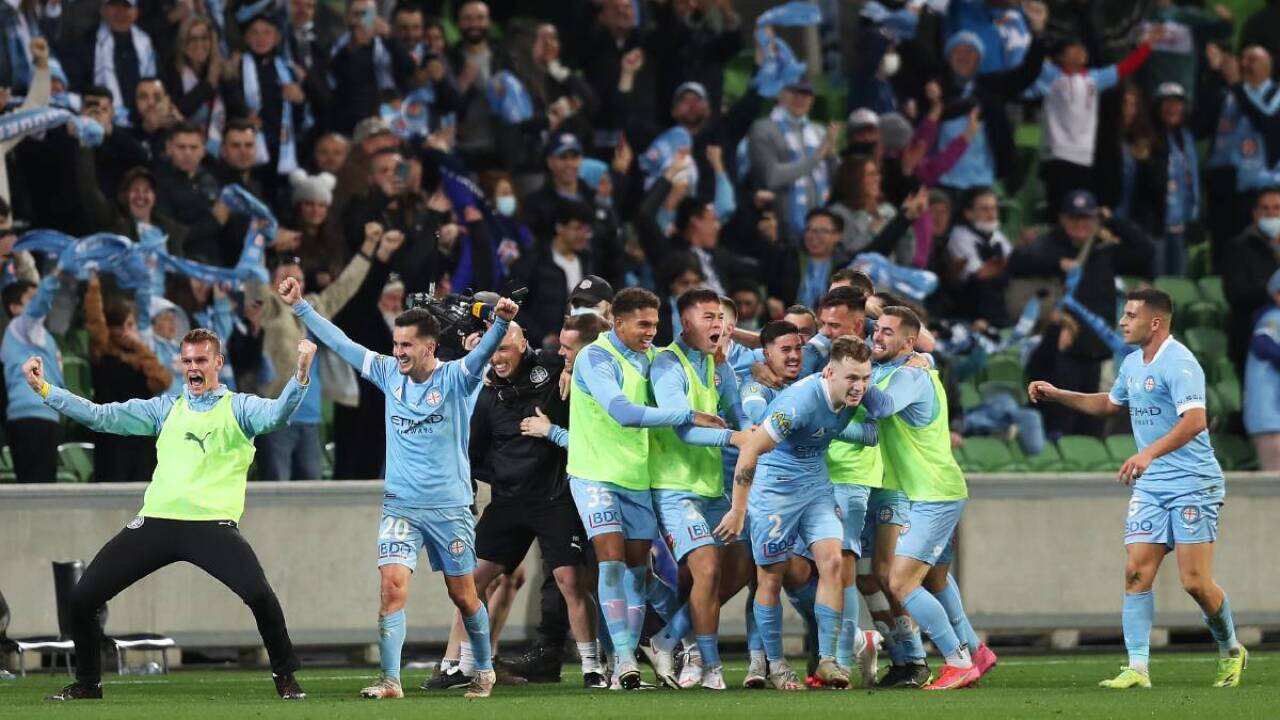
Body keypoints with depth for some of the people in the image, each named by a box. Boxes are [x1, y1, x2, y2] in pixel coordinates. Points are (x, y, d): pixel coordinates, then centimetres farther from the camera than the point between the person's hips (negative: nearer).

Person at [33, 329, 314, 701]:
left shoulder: (239, 407, 8)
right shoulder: (166, 408, 17)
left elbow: (276, 414, -12)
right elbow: (102, 416, 15)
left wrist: (301, 375, -30)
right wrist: (44, 389, 8)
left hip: (212, 524, -4)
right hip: (155, 520, 4)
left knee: (259, 594, -26)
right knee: (82, 599, -2)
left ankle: (285, 677, -4)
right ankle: (87, 683, 18)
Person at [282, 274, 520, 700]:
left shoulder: (454, 378, -7)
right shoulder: (389, 374, 4)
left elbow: (483, 352, -26)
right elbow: (340, 343, 9)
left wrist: (501, 322, -45)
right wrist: (300, 307, 9)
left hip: (449, 506, -2)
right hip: (399, 505, 2)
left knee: (463, 596, 8)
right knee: (393, 587, -14)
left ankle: (484, 671, 28)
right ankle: (390, 681, -16)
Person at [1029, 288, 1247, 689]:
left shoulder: (1178, 363, -16)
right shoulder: (1133, 363, 13)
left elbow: (1194, 420, -29)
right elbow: (1110, 403, 34)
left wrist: (1149, 453, -39)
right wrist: (1056, 396, 26)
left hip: (1193, 484, -8)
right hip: (1150, 487, 8)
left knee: (1195, 582, -7)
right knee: (1137, 572, -6)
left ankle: (1230, 651, 18)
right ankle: (1137, 668, -8)